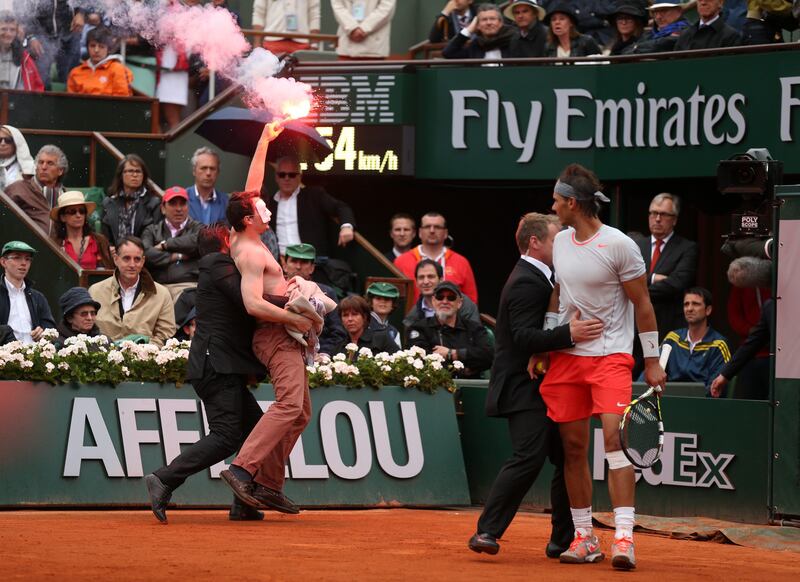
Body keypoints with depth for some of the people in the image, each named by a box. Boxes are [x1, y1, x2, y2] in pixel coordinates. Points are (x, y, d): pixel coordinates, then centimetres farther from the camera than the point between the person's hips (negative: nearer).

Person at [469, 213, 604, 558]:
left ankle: (563, 541, 15)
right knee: (529, 458, -21)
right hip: (524, 390, -11)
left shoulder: (538, 279, 19)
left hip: (541, 388, 11)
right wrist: (569, 334, -37)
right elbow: (524, 337, -27)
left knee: (567, 459, 9)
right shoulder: (526, 283, -15)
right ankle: (486, 532, -19)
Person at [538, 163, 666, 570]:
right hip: (566, 355, 6)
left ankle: (623, 538, -21)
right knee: (573, 448, 4)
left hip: (611, 356, -6)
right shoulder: (560, 242, 9)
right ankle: (584, 538, 12)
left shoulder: (619, 245, -9)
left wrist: (652, 361, -4)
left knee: (614, 437, -18)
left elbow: (642, 304, -4)